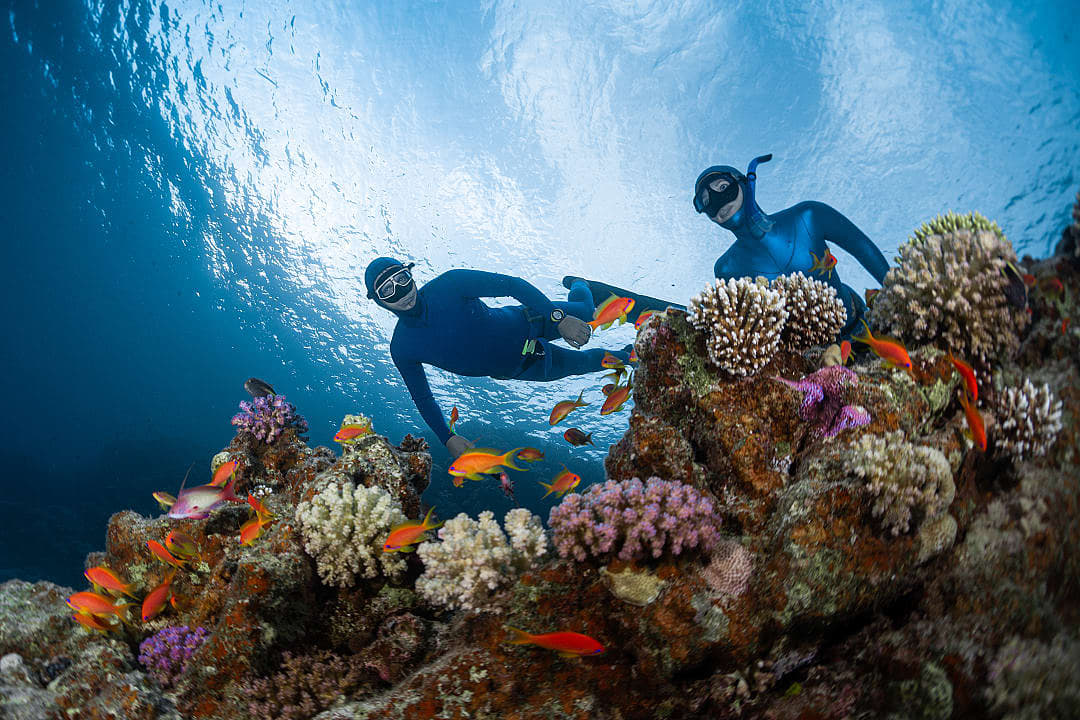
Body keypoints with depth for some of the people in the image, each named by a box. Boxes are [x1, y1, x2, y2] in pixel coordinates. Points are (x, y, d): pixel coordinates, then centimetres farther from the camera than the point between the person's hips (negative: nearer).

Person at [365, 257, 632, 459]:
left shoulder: (448, 284, -30)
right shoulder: (402, 349, -21)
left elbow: (512, 284, -28)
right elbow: (422, 398, -8)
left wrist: (558, 318, -36)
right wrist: (448, 439, -16)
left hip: (525, 324, -2)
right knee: (581, 363, 17)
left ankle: (580, 286, 54)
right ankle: (621, 356, 53)